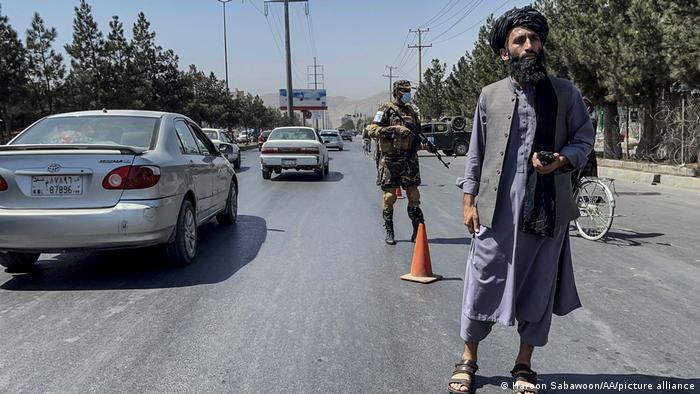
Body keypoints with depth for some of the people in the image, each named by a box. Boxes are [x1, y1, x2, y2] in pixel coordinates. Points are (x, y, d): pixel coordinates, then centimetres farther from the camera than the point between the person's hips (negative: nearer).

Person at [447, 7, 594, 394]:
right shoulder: (490, 95, 5)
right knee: (483, 281, 4)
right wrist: (469, 200, 1)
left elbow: (584, 139, 8)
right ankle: (468, 358, 23)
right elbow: (476, 153, 7)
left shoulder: (565, 92, 4)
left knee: (537, 286, 9)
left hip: (547, 208, 1)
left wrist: (562, 160, -13)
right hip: (496, 208, 0)